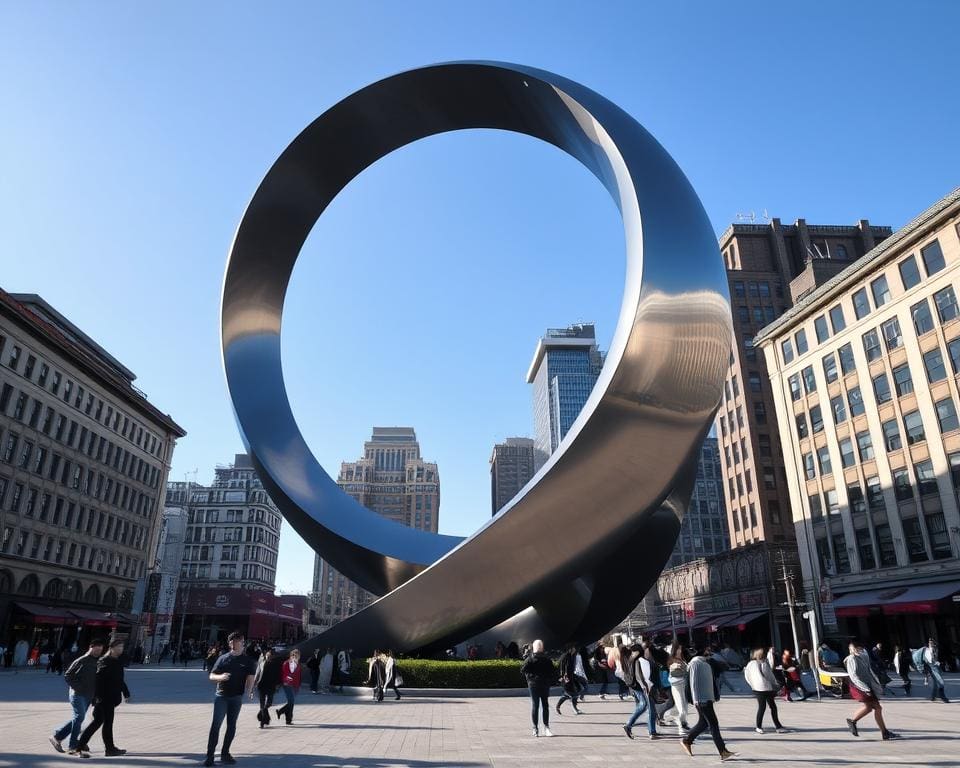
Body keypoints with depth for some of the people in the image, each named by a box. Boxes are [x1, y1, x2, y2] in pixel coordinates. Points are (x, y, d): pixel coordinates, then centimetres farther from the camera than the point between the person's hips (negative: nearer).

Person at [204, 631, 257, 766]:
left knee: (231, 726, 8)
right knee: (216, 724, -8)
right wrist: (220, 677, -19)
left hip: (237, 697, 2)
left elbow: (250, 678, -4)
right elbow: (211, 676, 4)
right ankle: (210, 755, -3)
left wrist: (248, 691, -23)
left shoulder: (248, 661, 3)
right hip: (221, 695, -1)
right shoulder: (223, 658, 2)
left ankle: (225, 753, 20)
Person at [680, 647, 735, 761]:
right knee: (713, 724, -7)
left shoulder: (707, 664, 15)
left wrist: (715, 696, 15)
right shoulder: (694, 663, -11)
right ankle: (723, 752, -3)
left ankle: (686, 741, 29)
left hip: (708, 698, 9)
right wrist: (695, 699, -18)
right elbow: (692, 682, -15)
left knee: (703, 723, 15)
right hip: (701, 699, -9)